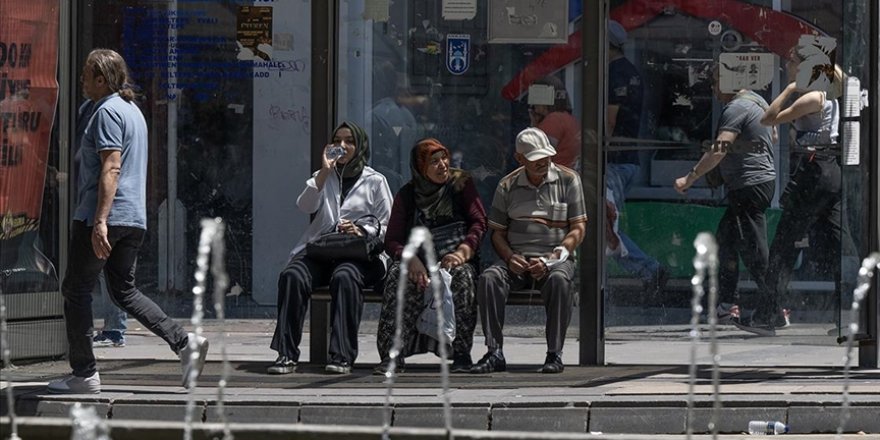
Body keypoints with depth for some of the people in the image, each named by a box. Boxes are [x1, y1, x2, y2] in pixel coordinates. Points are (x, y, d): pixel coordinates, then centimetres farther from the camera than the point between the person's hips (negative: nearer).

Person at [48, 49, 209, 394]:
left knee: (76, 290, 1)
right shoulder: (133, 110, 19)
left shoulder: (108, 112, -12)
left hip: (100, 218, -9)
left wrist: (99, 220, -26)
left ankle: (84, 374, 1)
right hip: (134, 219, 9)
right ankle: (184, 342, -2)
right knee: (125, 291, 13)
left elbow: (111, 169, -21)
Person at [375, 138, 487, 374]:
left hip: (455, 260, -1)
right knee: (398, 275, -32)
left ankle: (461, 355, -31)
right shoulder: (407, 195, 10)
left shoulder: (461, 183, 9)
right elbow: (391, 241, 2)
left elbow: (479, 223, 0)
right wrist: (412, 259, -20)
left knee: (461, 275, -36)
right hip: (419, 262, 1)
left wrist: (462, 252, -19)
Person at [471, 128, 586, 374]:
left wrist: (551, 259, -13)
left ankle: (555, 354, -30)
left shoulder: (568, 180, 4)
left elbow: (578, 229, 0)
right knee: (489, 278, -29)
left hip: (556, 259, -2)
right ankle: (494, 353, -28)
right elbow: (497, 231, 12)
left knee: (559, 280, -37)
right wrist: (510, 257, -10)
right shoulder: (507, 186, 10)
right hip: (517, 259, 2)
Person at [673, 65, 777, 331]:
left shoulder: (736, 108, -16)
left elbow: (719, 150, -25)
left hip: (749, 187, -10)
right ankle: (729, 307, 16)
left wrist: (690, 178, -22)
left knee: (754, 250, -6)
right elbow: (773, 137, 28)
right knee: (725, 240, 15)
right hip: (765, 178, 10)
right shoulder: (758, 101, 14)